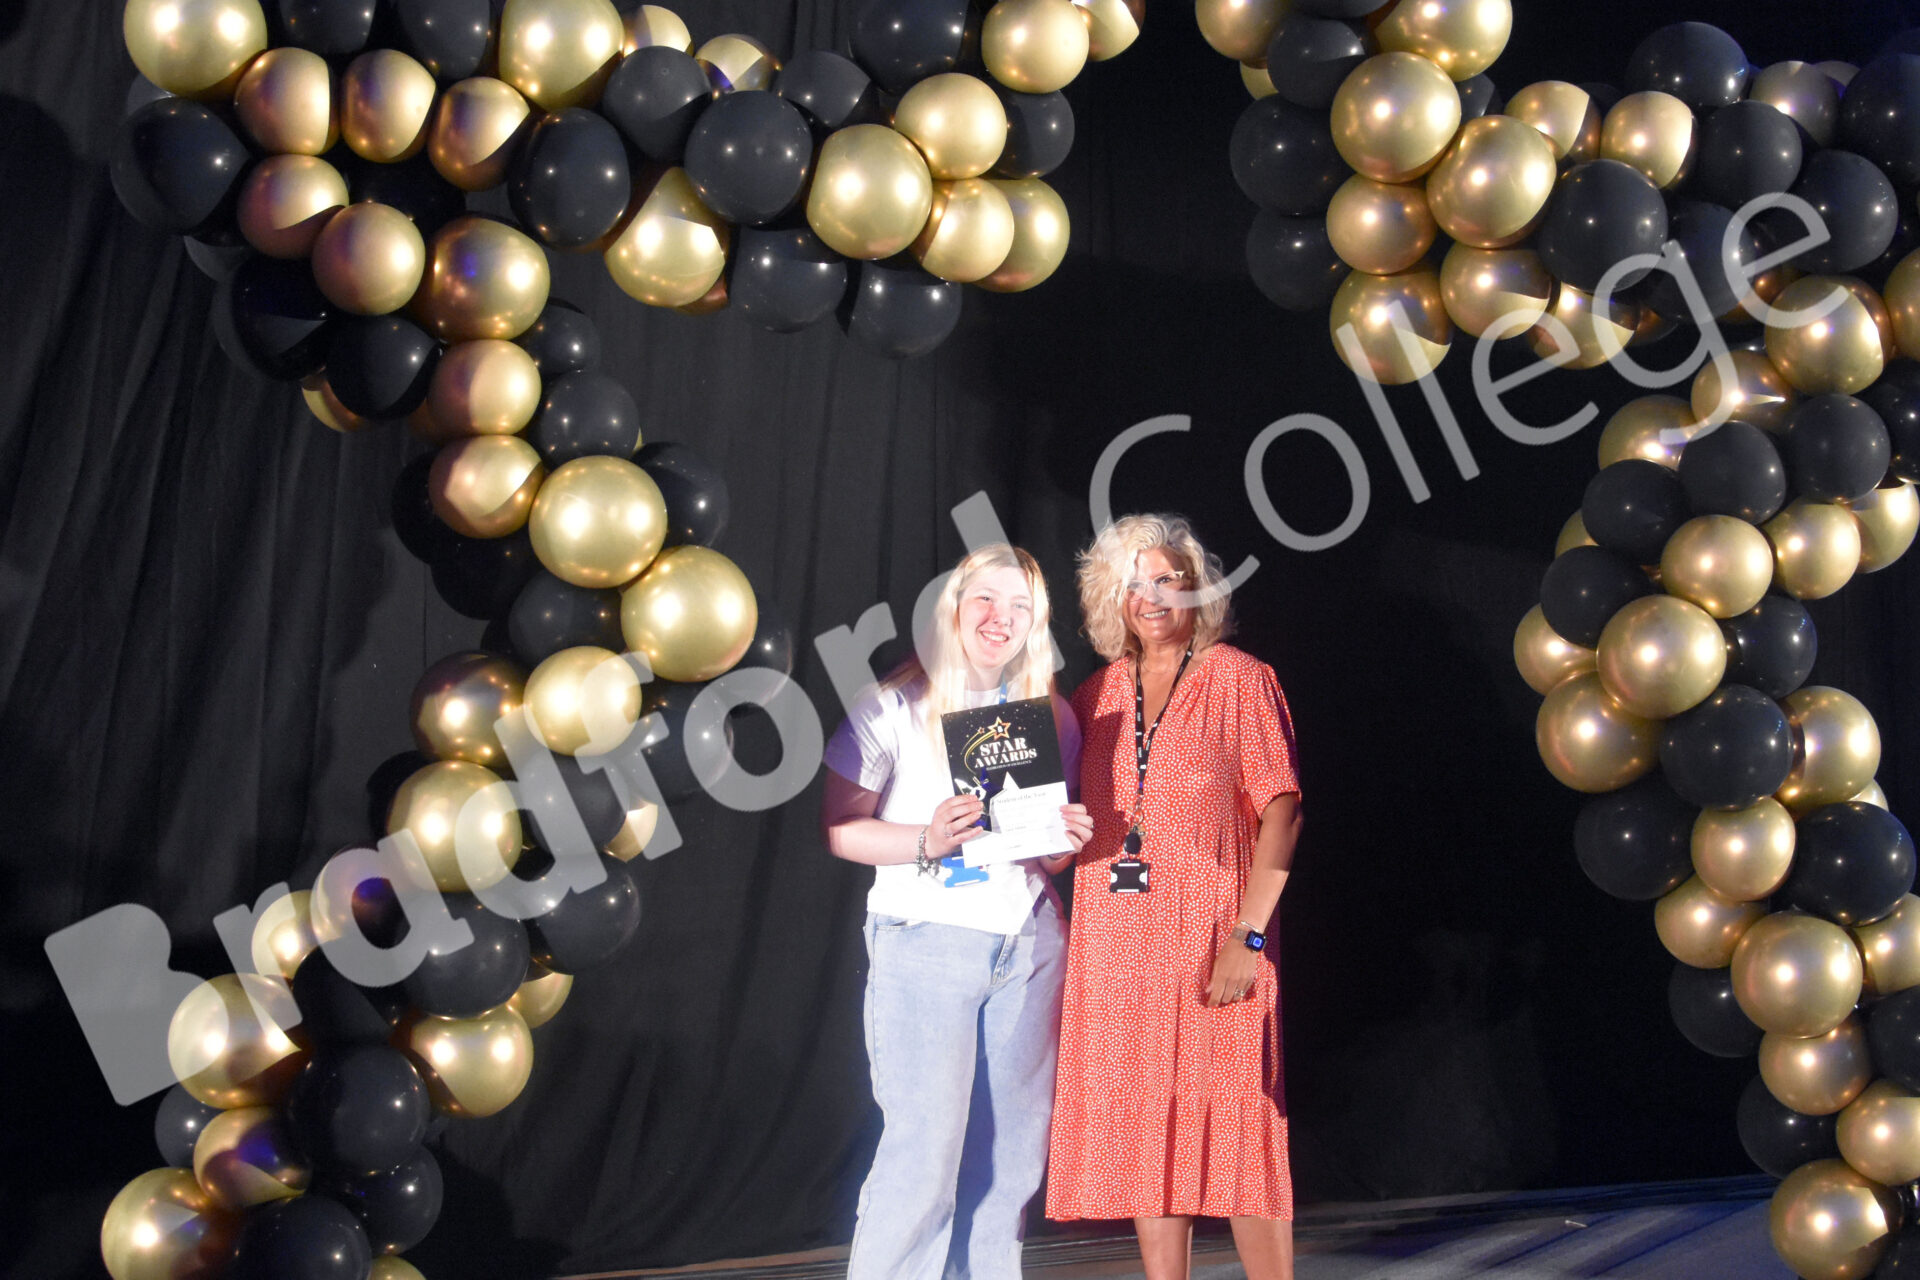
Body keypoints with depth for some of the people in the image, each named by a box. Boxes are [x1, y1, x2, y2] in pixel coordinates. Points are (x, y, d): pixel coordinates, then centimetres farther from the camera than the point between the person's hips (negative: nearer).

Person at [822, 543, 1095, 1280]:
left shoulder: (1051, 717, 9)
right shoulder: (896, 708, -4)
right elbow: (840, 829, -5)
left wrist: (1068, 840, -6)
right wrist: (926, 841, -20)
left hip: (1028, 942, 5)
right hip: (926, 942, -4)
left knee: (1011, 1149, 6)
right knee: (926, 1149, -8)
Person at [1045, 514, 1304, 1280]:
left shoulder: (1239, 680, 0)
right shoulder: (1098, 694, 12)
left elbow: (1281, 812, -6)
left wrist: (1249, 933, -15)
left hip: (1210, 941, -4)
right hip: (1118, 946, 4)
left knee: (1232, 1129, -3)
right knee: (1143, 1132, 7)